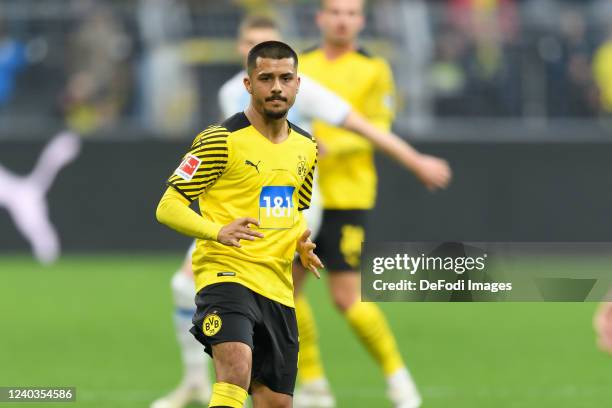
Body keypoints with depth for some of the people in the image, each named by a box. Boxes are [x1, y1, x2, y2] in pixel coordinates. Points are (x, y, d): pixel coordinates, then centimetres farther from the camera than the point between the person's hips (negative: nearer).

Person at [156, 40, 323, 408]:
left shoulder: (306, 147, 14)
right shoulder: (222, 140, -7)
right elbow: (168, 207, -8)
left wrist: (302, 243, 7)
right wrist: (218, 231, -25)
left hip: (278, 288, 7)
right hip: (227, 273, -7)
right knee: (237, 365, -32)